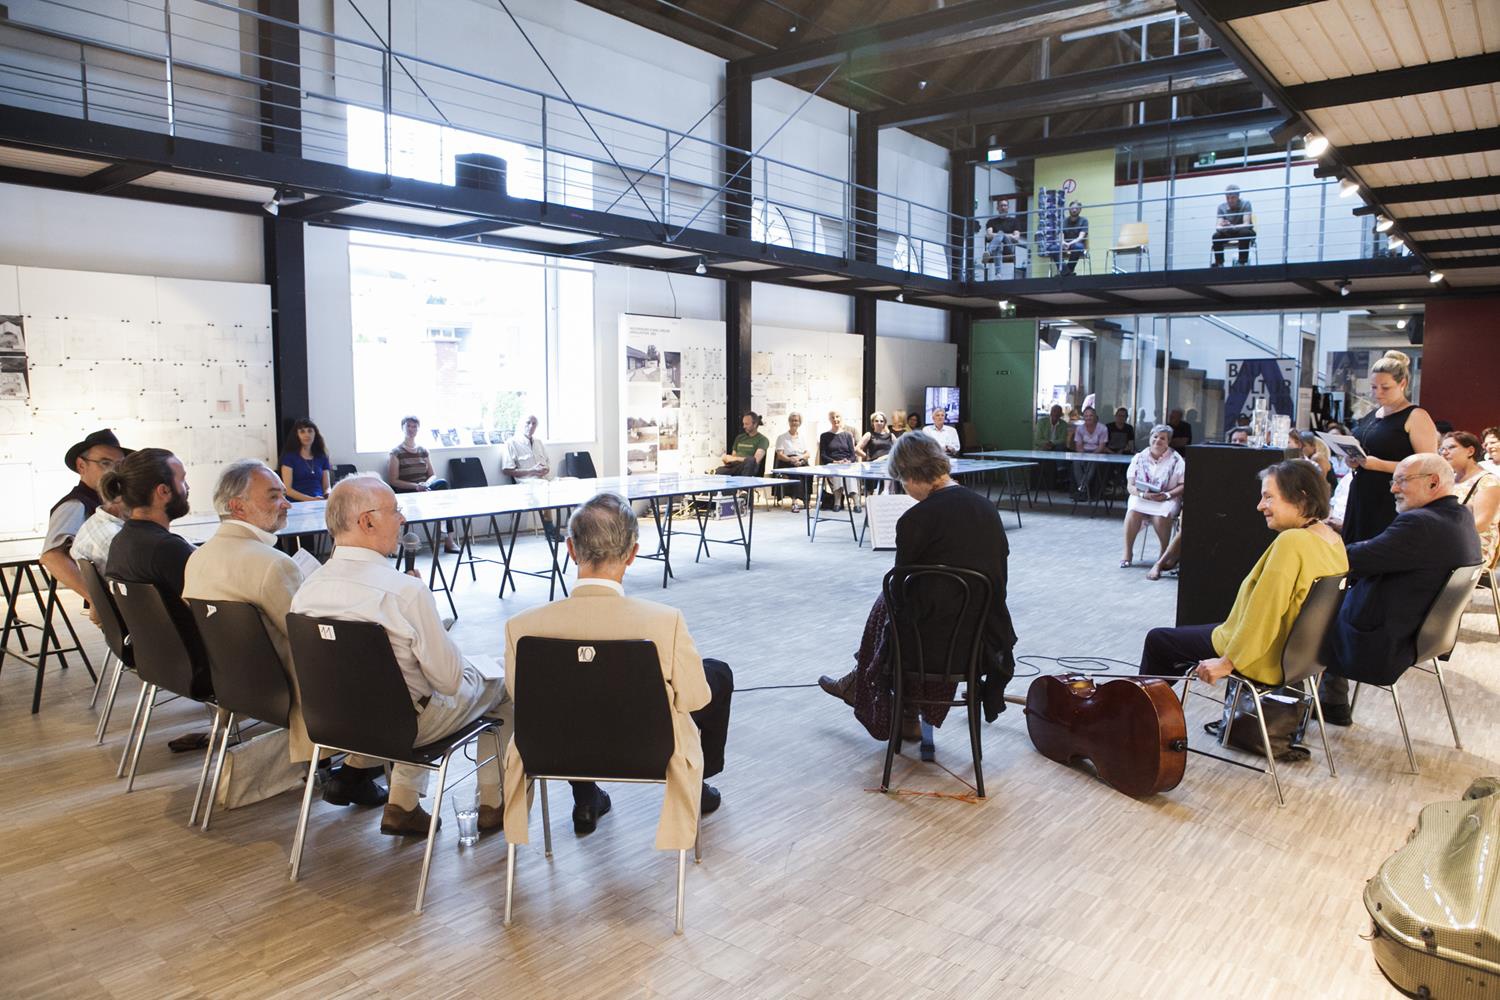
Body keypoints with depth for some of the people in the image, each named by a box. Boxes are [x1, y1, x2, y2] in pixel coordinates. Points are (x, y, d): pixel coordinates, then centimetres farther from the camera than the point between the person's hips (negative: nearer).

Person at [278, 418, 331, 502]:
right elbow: (287, 489, -3)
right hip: (297, 504, -3)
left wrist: (328, 496, -8)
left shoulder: (322, 457, 15)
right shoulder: (289, 456, 4)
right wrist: (311, 499, -17)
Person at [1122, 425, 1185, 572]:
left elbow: (1183, 486, -4)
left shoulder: (1176, 460, 1)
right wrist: (1143, 494, -18)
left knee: (1161, 516, -34)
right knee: (1133, 512, -31)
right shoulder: (1139, 458, 6)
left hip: (1167, 499, -2)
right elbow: (1130, 486, 2)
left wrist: (1167, 495, -19)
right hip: (1141, 496, 2)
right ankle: (1128, 553, -19)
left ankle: (1164, 554, -13)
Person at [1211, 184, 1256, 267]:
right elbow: (1217, 227, -18)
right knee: (1216, 236, -25)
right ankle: (1219, 263, -21)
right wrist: (1224, 227, -43)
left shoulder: (1245, 204, -17)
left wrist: (1231, 227, -46)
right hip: (1229, 234, 3)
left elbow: (1246, 224, -28)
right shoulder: (1222, 207, -9)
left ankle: (1242, 263, -32)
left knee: (1244, 232, -36)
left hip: (1245, 232, -3)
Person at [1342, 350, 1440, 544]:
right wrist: (1354, 461, 5)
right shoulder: (1371, 415, 16)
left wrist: (1380, 465, -19)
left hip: (1393, 507, -7)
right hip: (1361, 500, 7)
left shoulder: (1416, 417, -5)